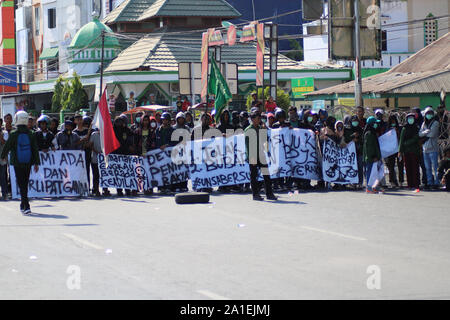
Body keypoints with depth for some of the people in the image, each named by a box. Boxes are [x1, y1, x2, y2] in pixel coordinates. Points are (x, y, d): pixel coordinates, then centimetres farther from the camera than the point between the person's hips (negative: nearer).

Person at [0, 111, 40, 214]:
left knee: (21, 184, -3)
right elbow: (35, 149, 1)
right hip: (28, 163, 3)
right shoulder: (30, 134, -2)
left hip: (17, 163, -3)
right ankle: (23, 205, 29)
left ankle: (26, 206, -15)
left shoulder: (14, 134, -11)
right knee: (25, 183, 17)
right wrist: (36, 163, 8)